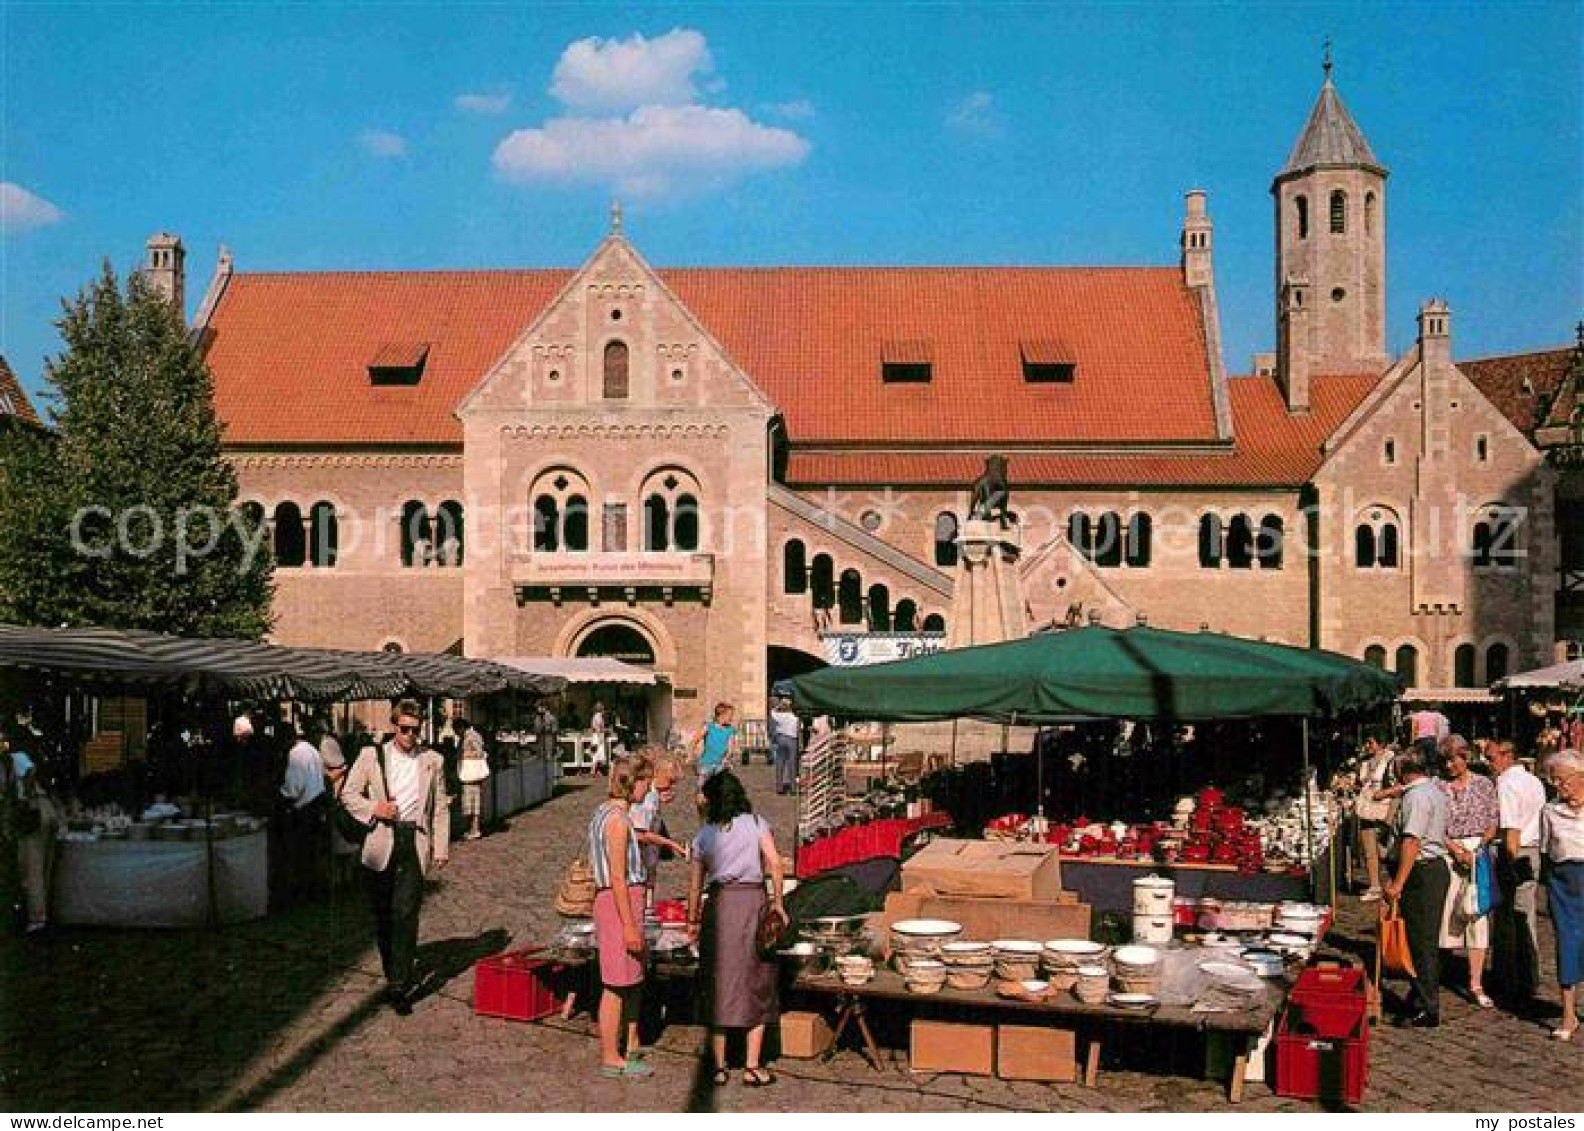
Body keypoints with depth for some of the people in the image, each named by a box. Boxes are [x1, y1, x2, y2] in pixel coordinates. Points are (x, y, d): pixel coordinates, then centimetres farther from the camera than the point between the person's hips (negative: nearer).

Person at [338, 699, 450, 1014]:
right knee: (382, 915, 9)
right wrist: (374, 808, -9)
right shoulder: (371, 756, 5)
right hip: (381, 843, 1)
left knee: (405, 914, -11)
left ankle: (399, 986, -9)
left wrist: (441, 849, 4)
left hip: (415, 843, -1)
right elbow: (348, 793, 9)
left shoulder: (433, 761, 8)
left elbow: (440, 808, 10)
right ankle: (391, 973, 27)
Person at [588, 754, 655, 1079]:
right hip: (621, 902, -10)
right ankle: (610, 1058, 7)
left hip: (607, 898, 10)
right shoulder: (618, 819, -17)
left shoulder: (604, 813, 14)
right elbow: (617, 877, -20)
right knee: (617, 984, -1)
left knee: (635, 978, 19)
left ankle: (631, 1046, 30)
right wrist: (629, 925, -20)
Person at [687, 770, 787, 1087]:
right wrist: (778, 903, 3)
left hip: (718, 905, 1)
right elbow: (775, 864, -7)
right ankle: (752, 1067, 7)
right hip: (754, 901, -1)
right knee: (757, 987, 7)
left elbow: (696, 885, 10)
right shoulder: (757, 823, 5)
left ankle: (719, 1067, 12)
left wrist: (692, 922, 22)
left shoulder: (704, 835, 8)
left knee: (719, 984, 9)